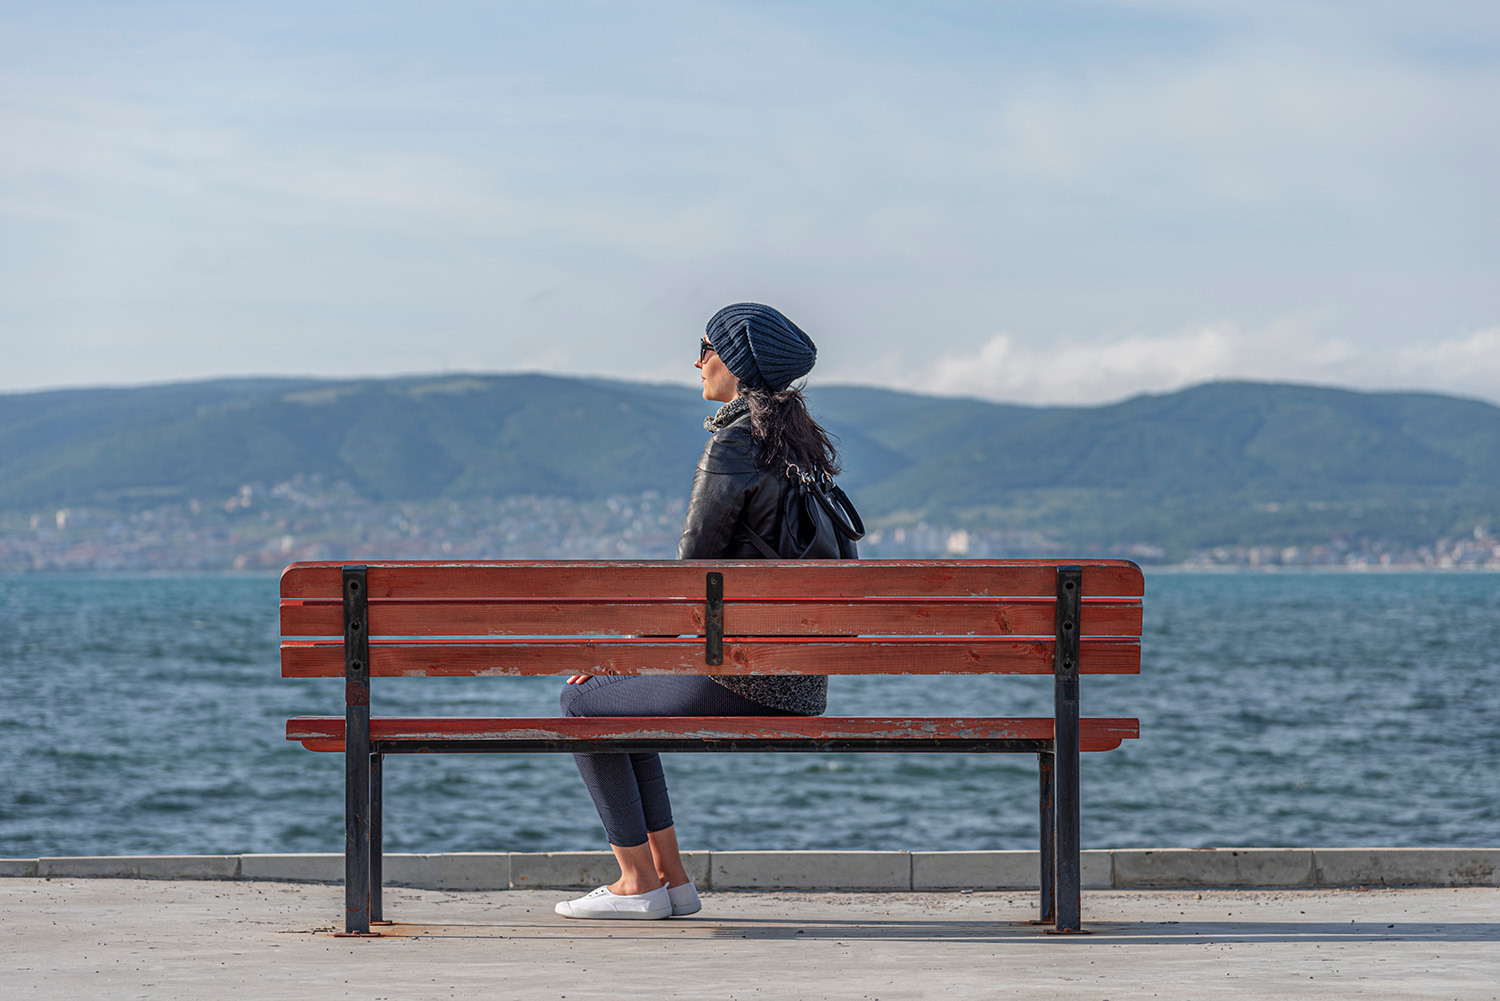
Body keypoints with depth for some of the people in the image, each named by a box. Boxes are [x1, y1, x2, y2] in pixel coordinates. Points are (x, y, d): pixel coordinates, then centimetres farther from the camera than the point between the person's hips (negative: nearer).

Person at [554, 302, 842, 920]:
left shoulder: (732, 448, -14)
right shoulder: (798, 445, 14)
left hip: (743, 683, -9)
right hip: (801, 688, 9)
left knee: (582, 705, 9)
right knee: (621, 698, 26)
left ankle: (638, 883, 9)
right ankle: (670, 878, 22)